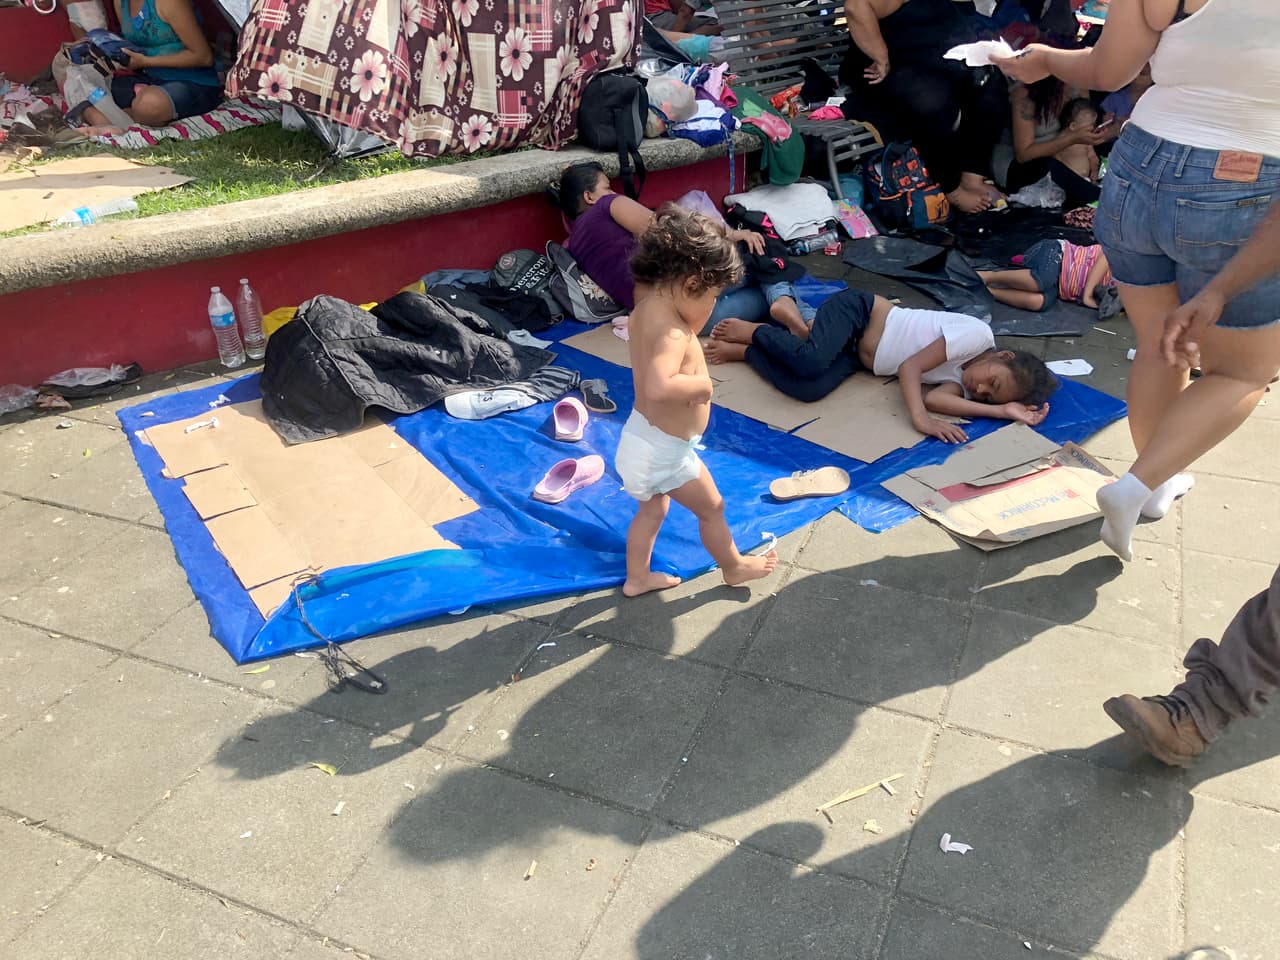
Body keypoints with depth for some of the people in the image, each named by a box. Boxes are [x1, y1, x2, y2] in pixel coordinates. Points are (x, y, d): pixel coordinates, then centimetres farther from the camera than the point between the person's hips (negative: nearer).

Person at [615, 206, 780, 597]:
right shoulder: (671, 333, -34)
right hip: (664, 452, -8)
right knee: (712, 508, 18)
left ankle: (637, 577, 44)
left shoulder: (649, 303, -6)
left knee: (652, 509, 28)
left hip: (642, 435, 8)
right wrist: (701, 383, -32)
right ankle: (734, 567, 42)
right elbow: (659, 386, -49)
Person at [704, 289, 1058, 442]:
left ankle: (743, 351, -3)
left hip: (857, 357, 5)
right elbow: (909, 367, -24)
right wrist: (920, 419, -38)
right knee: (812, 362, -35)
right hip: (855, 309, -5)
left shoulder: (962, 382, 0)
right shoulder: (978, 336, -19)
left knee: (810, 389, -25)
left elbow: (933, 397, -22)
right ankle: (754, 332, -4)